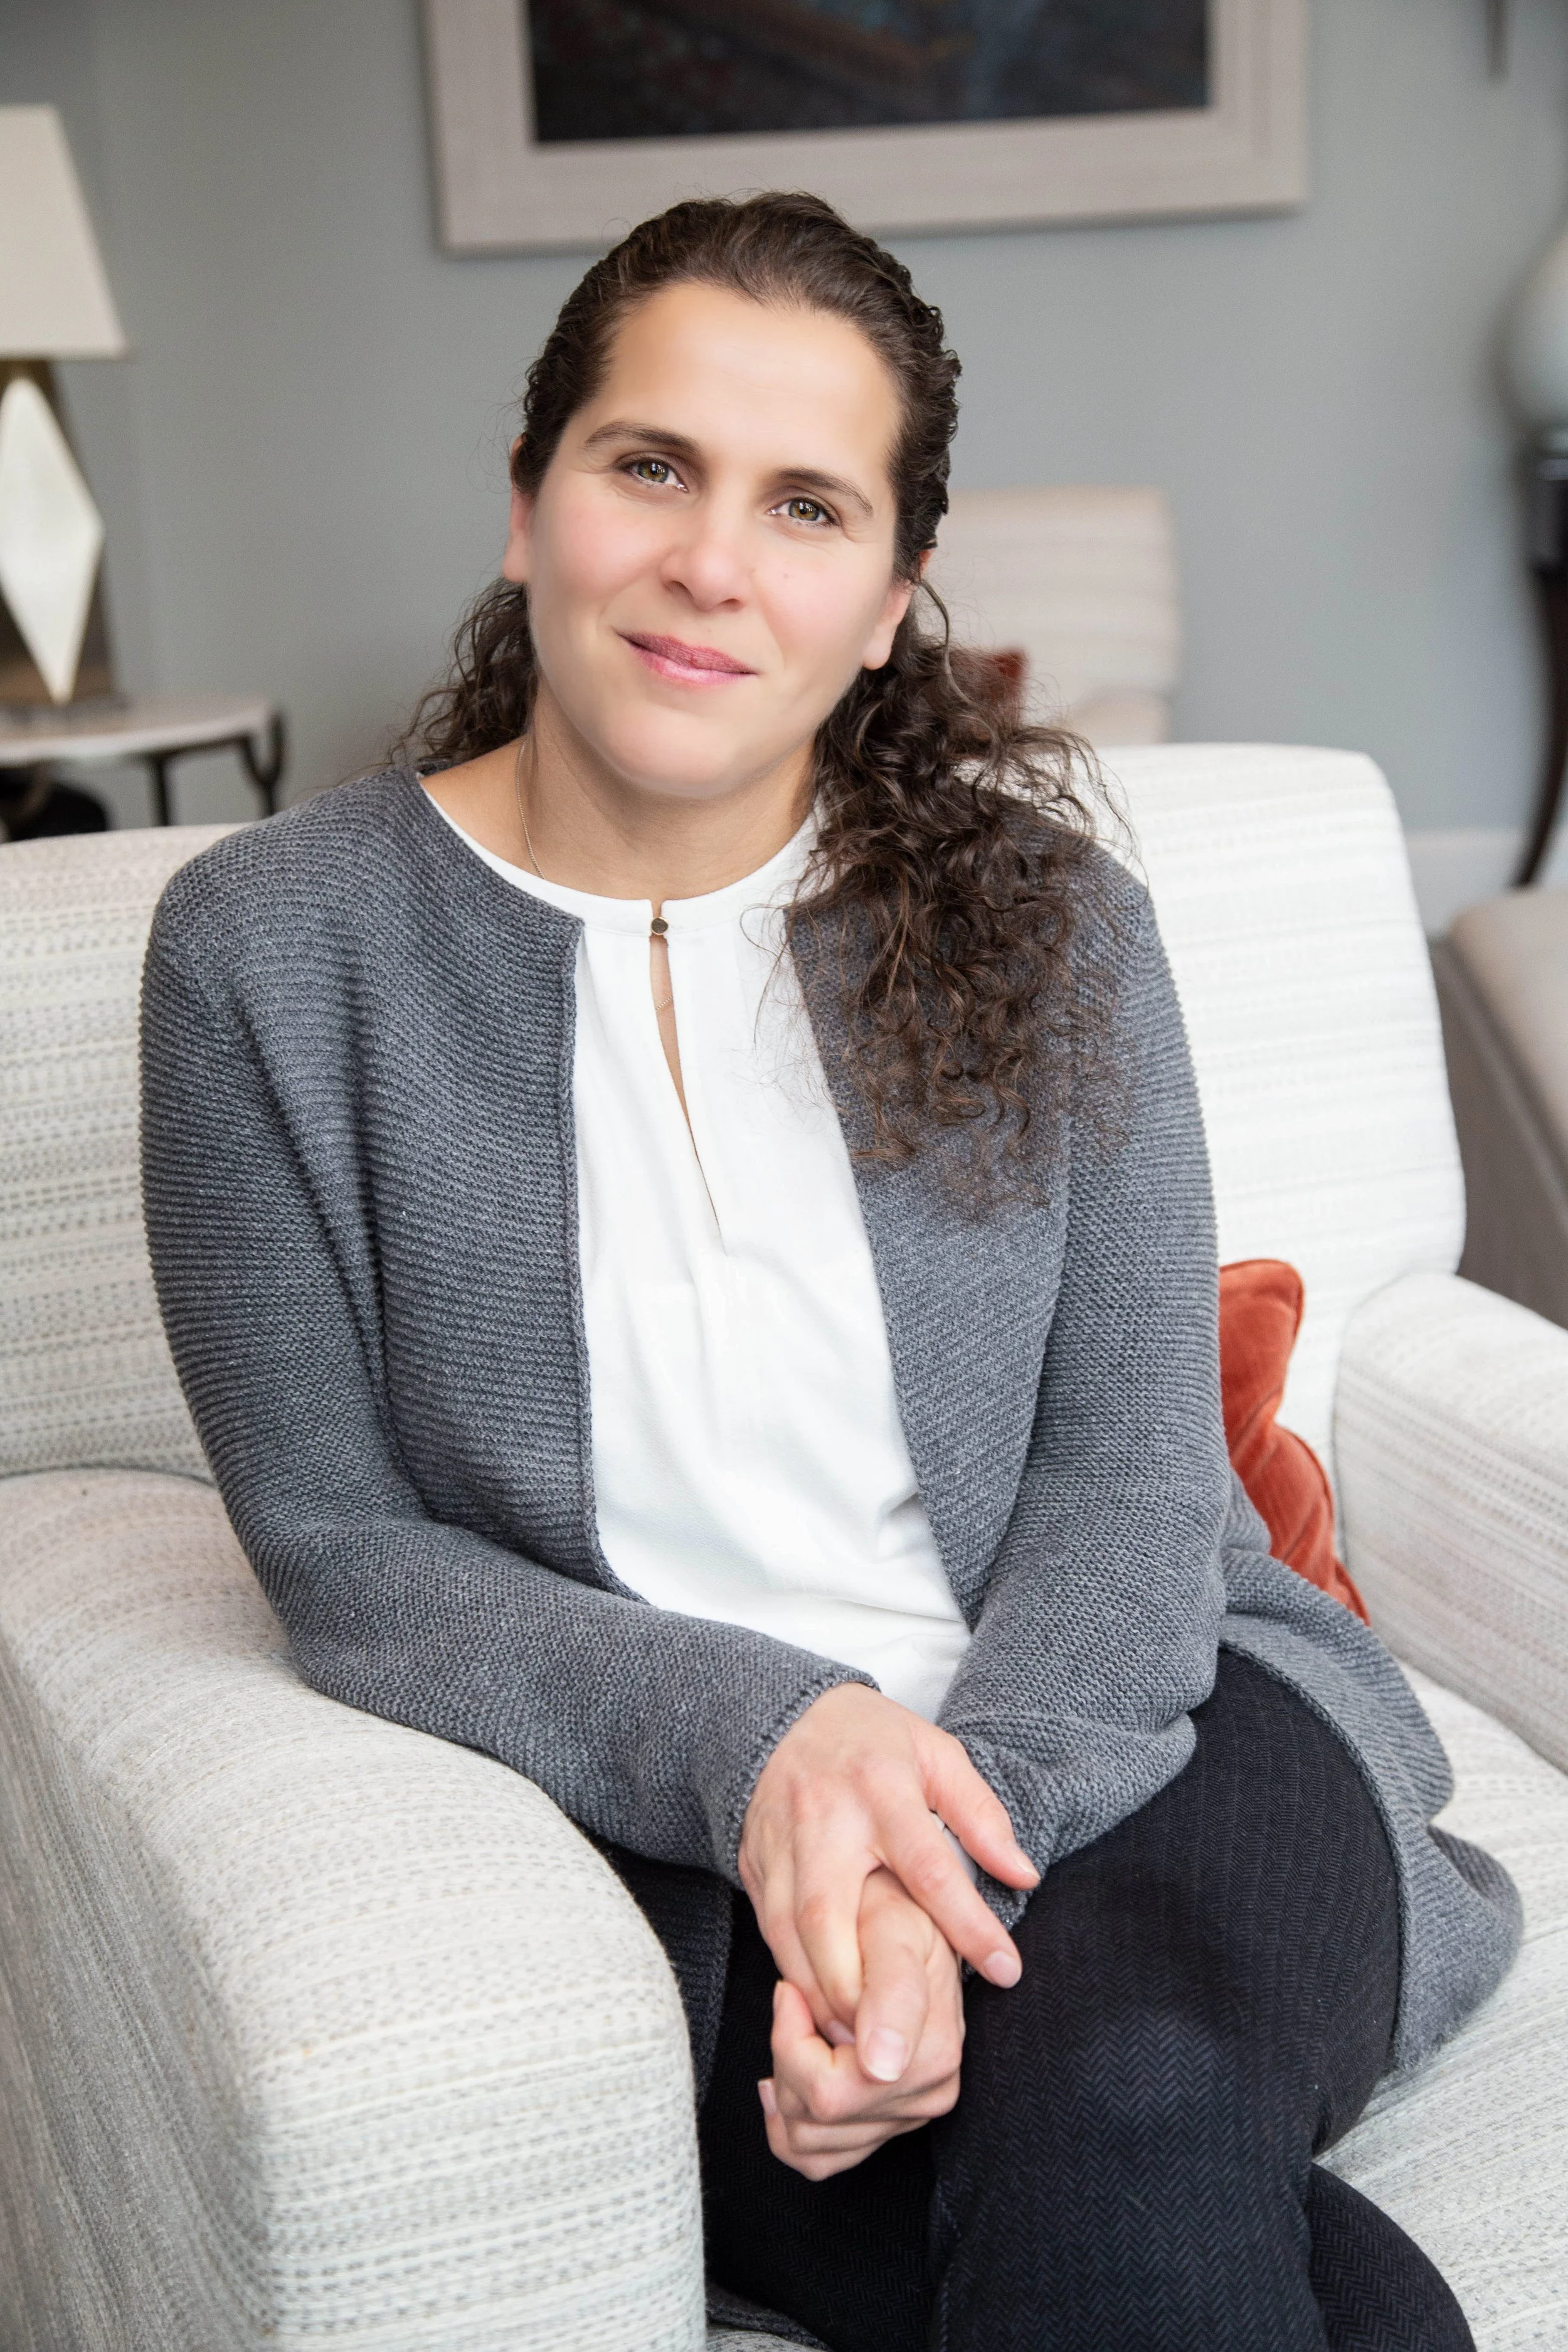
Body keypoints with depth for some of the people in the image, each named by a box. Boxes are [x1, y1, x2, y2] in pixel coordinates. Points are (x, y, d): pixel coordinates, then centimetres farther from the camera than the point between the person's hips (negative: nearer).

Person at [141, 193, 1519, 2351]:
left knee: (1128, 2107, -32)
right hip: (645, 1828, -1)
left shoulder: (1038, 913, 2)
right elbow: (340, 1550, -3)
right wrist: (748, 1740, -19)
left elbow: (1129, 1471, -1)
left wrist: (963, 1817, -21)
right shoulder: (270, 950, -2)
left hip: (1104, 1716, 2)